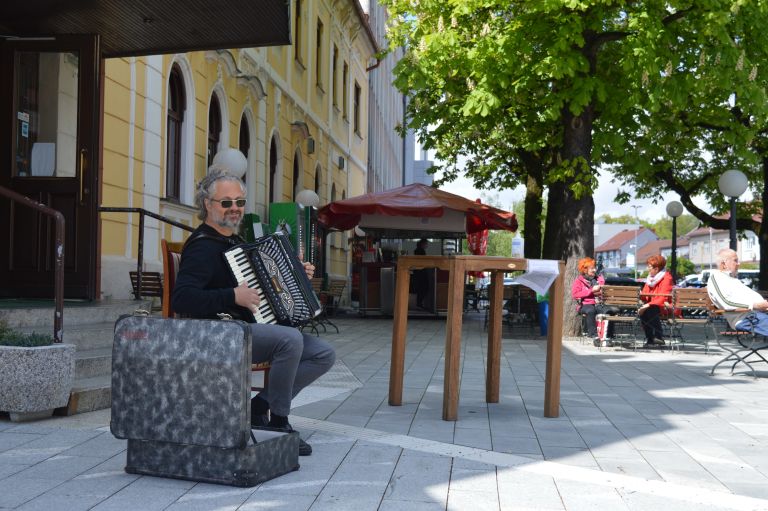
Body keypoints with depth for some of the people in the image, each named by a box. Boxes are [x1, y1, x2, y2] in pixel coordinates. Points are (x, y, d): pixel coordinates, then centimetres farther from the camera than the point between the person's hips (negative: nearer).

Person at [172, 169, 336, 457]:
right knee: (291, 339, -34)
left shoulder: (235, 242, 20)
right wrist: (233, 297, -28)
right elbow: (181, 300, -24)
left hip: (255, 329, 10)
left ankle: (260, 406, -2)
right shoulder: (203, 246, -10)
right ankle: (278, 422, -16)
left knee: (324, 355, -3)